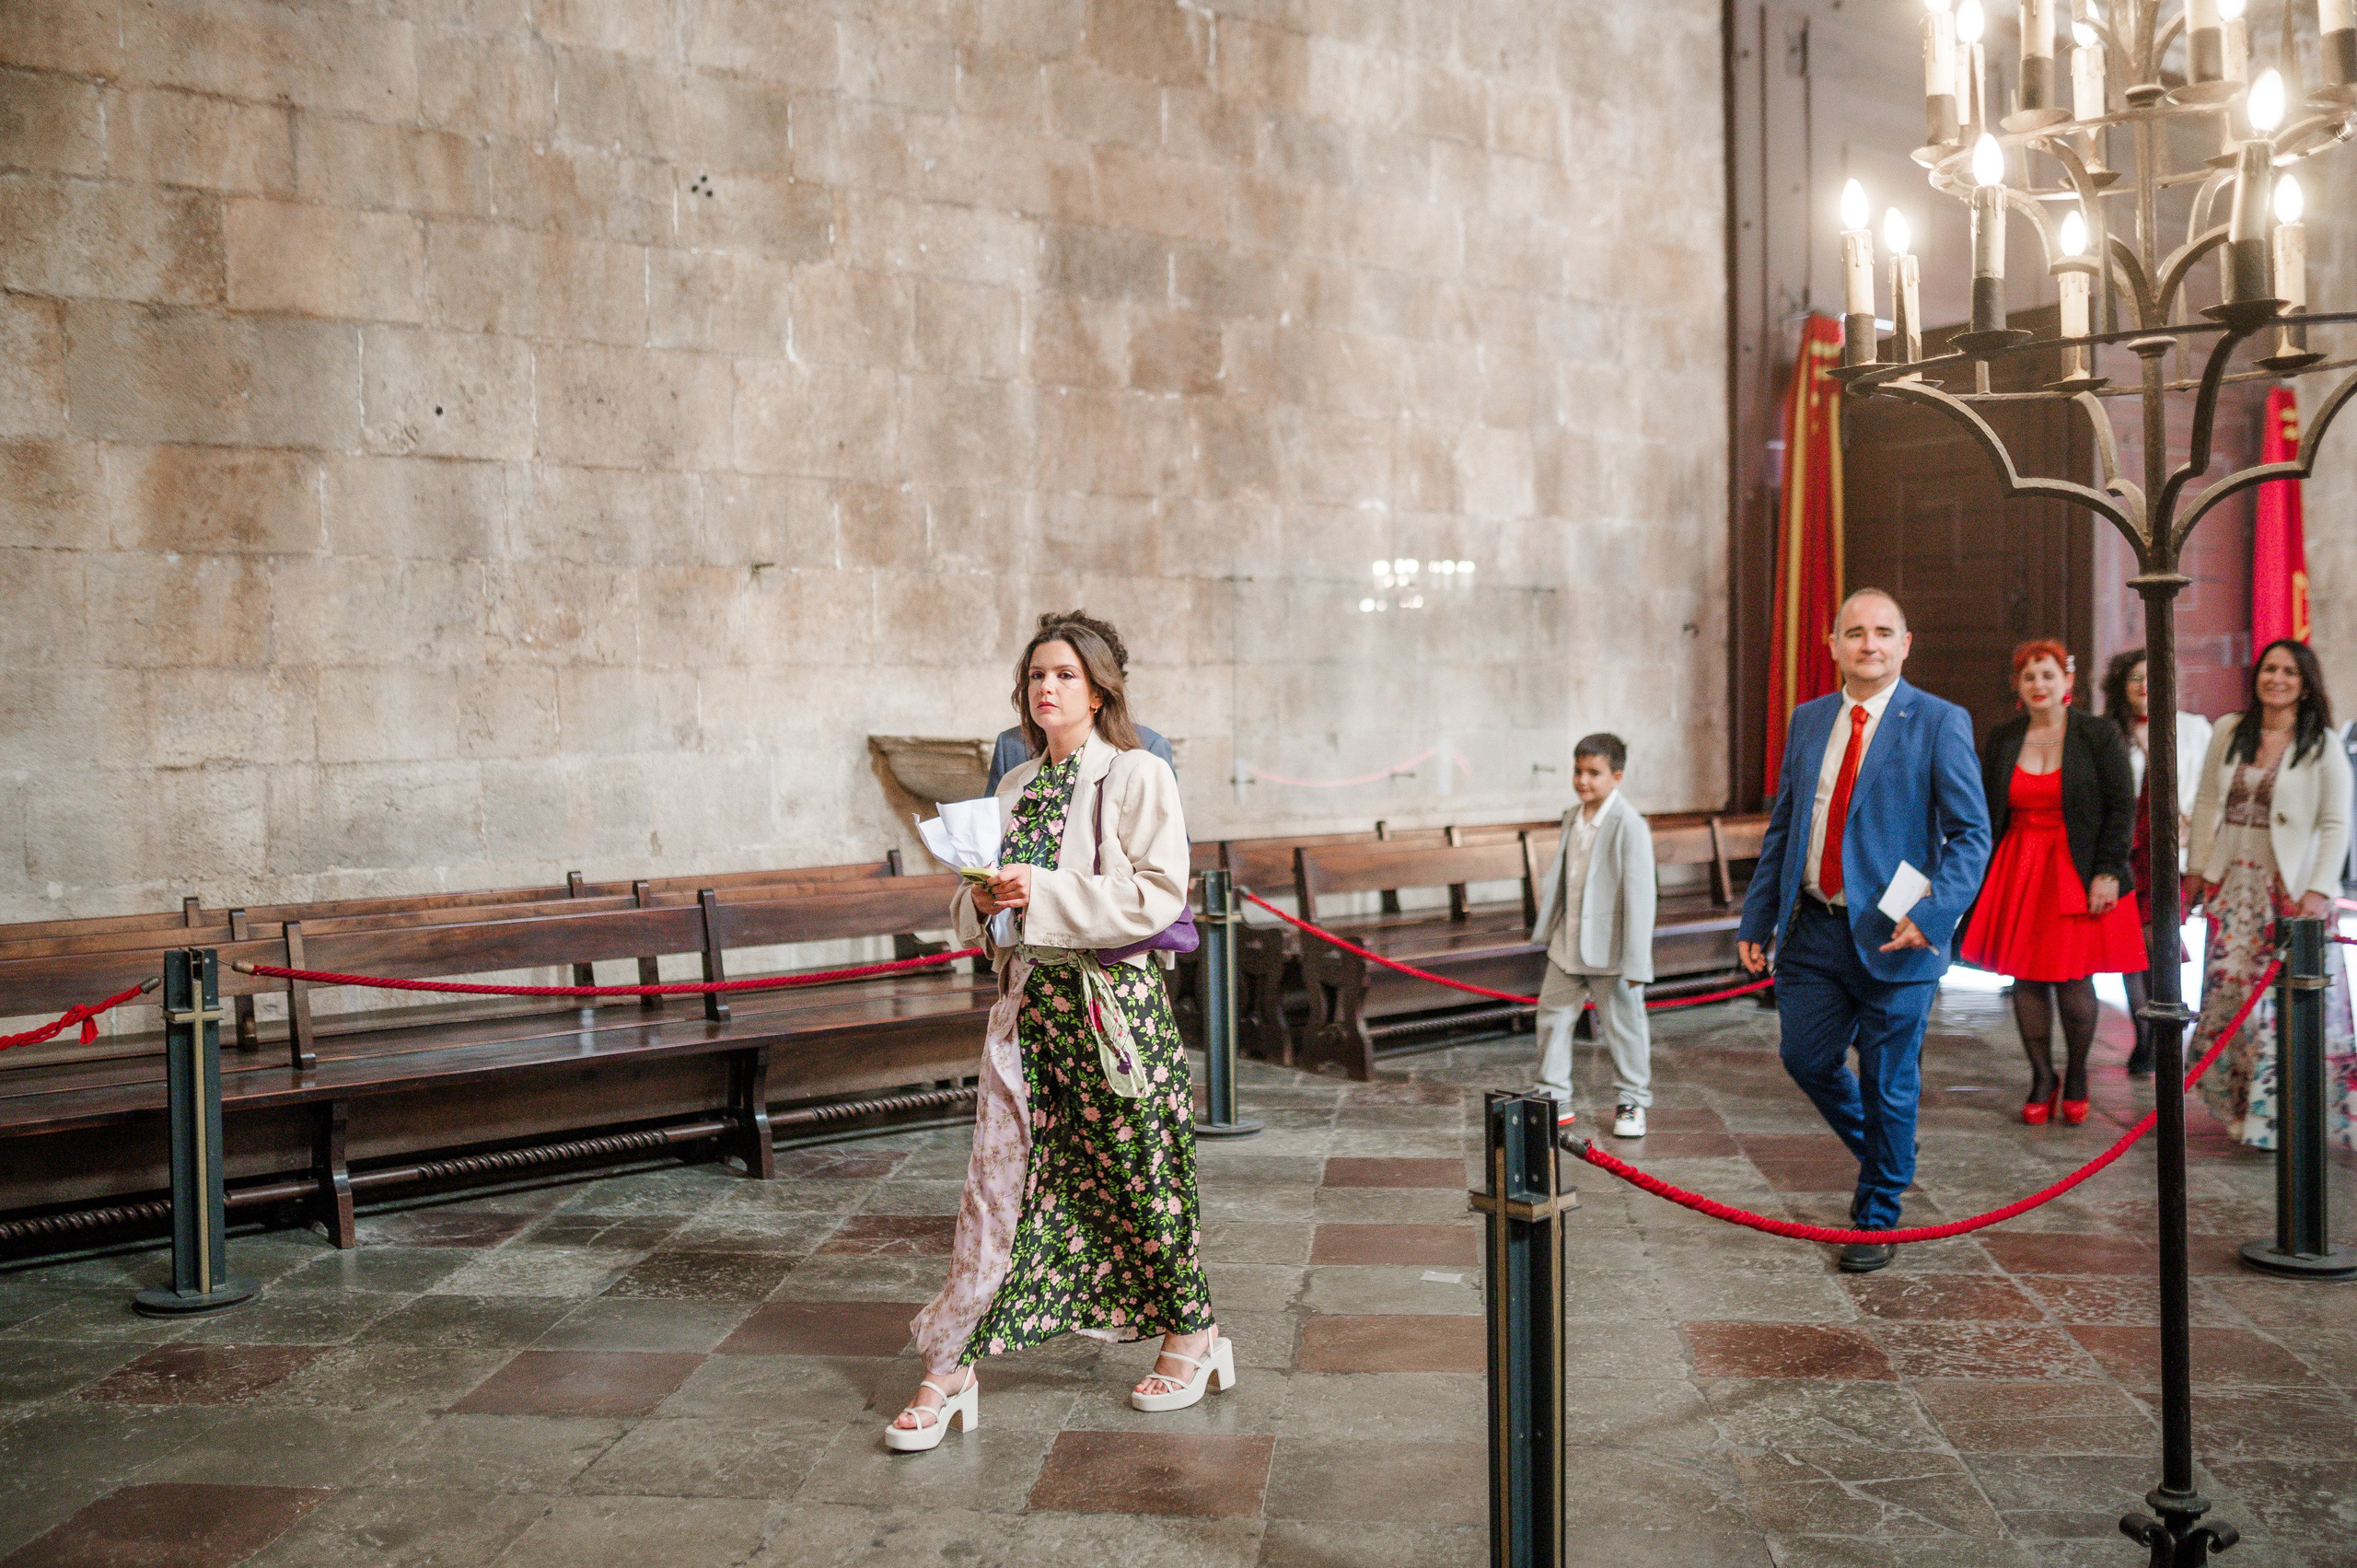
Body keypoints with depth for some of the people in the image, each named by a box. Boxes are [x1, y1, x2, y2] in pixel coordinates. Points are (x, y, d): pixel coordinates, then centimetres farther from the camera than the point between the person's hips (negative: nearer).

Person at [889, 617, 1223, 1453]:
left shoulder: (1139, 776, -5)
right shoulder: (1014, 787, 14)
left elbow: (1159, 895, -14)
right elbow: (976, 909, 21)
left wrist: (1043, 893, -19)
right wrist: (981, 899, -4)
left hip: (1113, 1000, -5)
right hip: (1025, 998, 5)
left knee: (1136, 1169, 5)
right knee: (996, 1175, 2)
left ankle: (1191, 1331, 26)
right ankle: (950, 1368, 5)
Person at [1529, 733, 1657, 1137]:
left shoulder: (1630, 826, -17)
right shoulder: (1573, 818, 6)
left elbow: (1640, 896, -18)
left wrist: (1636, 962, -20)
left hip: (1609, 948, -7)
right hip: (1568, 944, 7)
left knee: (1622, 1023, 6)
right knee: (1552, 1016, 11)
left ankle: (1631, 1101, 22)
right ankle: (1553, 1098, 23)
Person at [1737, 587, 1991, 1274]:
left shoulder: (1939, 723, -6)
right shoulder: (1808, 721, 9)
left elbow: (1971, 834, -7)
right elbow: (1782, 827, 14)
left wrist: (1932, 915, -21)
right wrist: (1758, 918, 10)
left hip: (1892, 936, -5)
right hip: (1813, 931, 5)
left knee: (1887, 1084, 5)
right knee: (1807, 1060, 10)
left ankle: (1876, 1222, 24)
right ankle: (1882, 1156, 39)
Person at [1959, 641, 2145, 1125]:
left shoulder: (2099, 736, -2)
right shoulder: (2001, 740, 7)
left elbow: (2122, 807, -4)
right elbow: (1984, 809, 11)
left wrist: (2109, 872, -10)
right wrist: (1981, 872, 5)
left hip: (2077, 874, -3)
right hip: (2018, 871, 3)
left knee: (2073, 981, -3)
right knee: (2027, 978, 3)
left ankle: (2076, 1075, 19)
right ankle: (2042, 1079, 16)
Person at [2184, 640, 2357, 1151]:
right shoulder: (2229, 732, 8)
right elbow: (2207, 804, 12)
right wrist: (2197, 871, 10)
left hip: (2291, 888, -3)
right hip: (2234, 884, 3)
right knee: (2230, 994, 4)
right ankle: (2240, 1107, 14)